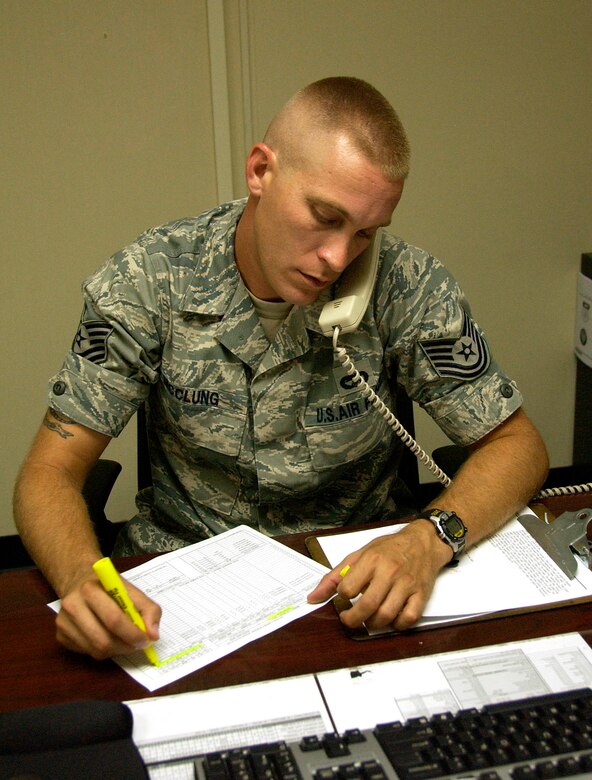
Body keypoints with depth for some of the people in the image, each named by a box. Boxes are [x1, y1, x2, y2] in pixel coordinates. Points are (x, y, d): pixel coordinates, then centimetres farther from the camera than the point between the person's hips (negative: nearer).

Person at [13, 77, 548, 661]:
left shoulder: (405, 286, -10)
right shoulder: (147, 280, -10)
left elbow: (516, 445, -4)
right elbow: (49, 473, -8)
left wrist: (430, 539, -26)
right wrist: (81, 578, -32)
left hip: (352, 575, 0)